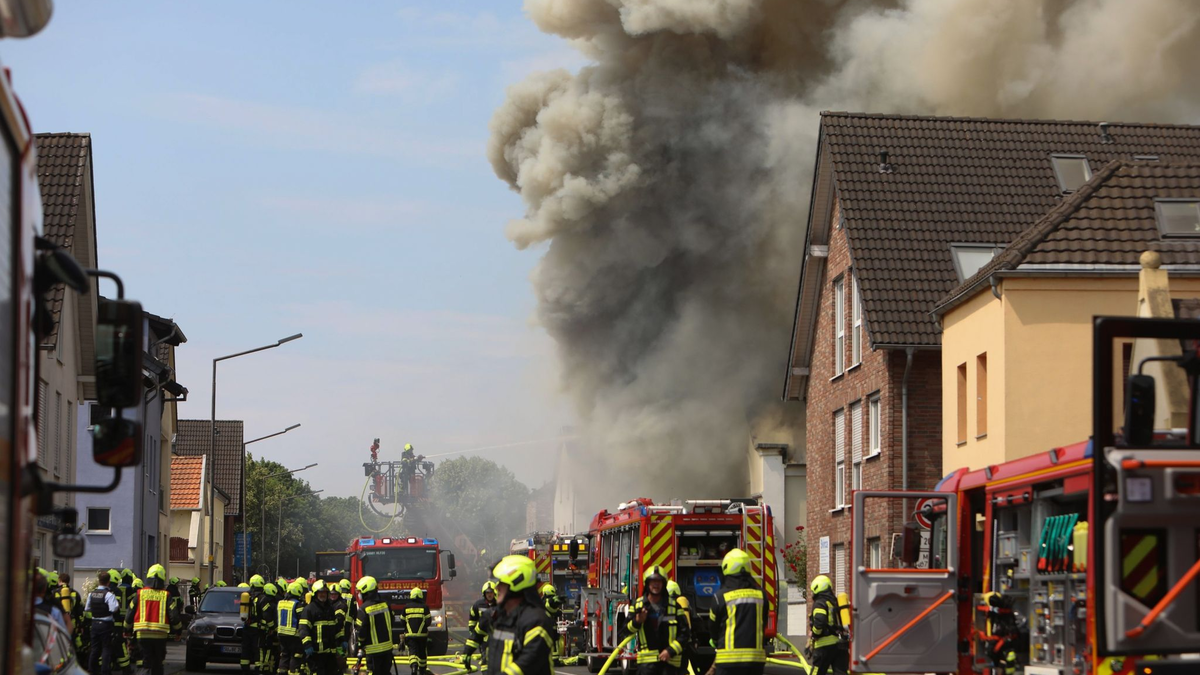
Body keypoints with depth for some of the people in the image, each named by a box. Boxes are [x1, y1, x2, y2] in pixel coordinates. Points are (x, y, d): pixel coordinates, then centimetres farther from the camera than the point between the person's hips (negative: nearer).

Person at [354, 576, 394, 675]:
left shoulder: (364, 609, -18)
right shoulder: (385, 604, 0)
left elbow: (360, 631, -14)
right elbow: (391, 622, 11)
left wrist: (360, 644, 5)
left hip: (374, 649, -5)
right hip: (387, 646, 5)